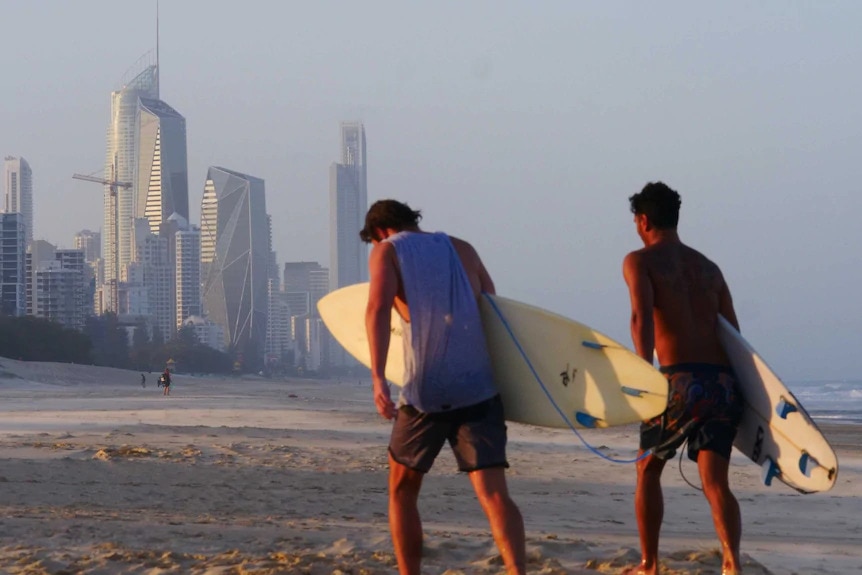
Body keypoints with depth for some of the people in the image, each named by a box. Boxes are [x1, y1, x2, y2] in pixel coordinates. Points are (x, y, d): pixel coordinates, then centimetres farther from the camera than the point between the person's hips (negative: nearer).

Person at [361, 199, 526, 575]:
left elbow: (378, 308, -12)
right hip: (479, 389, 3)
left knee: (402, 490, 18)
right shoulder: (462, 249, 18)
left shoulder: (387, 251, 6)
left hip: (424, 393, -2)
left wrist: (378, 378, -21)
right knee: (493, 493, -7)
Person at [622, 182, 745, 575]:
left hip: (680, 381, -4)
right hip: (723, 381, 4)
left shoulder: (640, 260, 6)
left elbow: (642, 317, -12)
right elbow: (734, 332, 19)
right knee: (715, 483, -2)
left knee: (648, 470, 18)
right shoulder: (709, 268, 23)